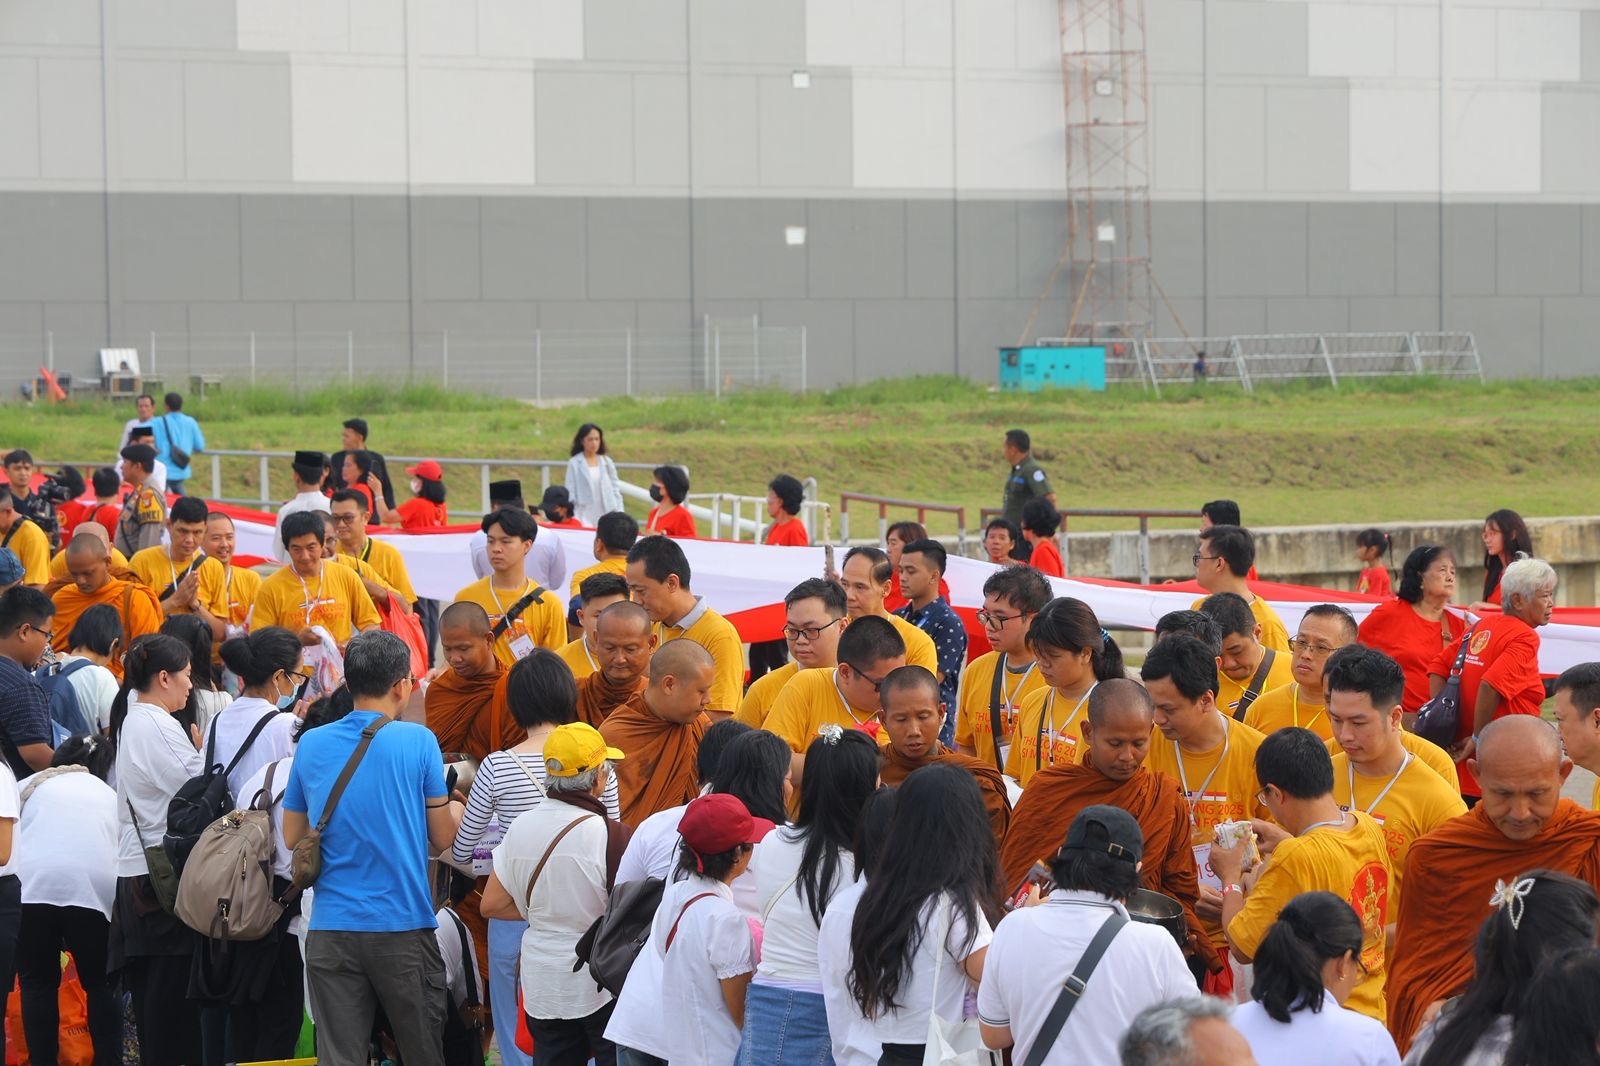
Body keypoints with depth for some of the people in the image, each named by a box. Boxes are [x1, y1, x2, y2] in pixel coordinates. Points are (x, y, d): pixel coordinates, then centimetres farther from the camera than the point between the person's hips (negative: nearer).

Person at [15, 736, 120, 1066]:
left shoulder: (34, 785, 26)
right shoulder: (109, 795, 31)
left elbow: (12, 836, 21)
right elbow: (122, 848, 29)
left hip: (33, 884, -1)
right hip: (93, 886, 1)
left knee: (37, 982, 11)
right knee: (99, 983, 15)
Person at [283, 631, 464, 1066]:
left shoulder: (311, 745, 4)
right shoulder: (417, 741, -5)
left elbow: (292, 837, 14)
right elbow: (442, 838, 2)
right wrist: (457, 809, 23)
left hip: (331, 928, 3)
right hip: (403, 927, -2)